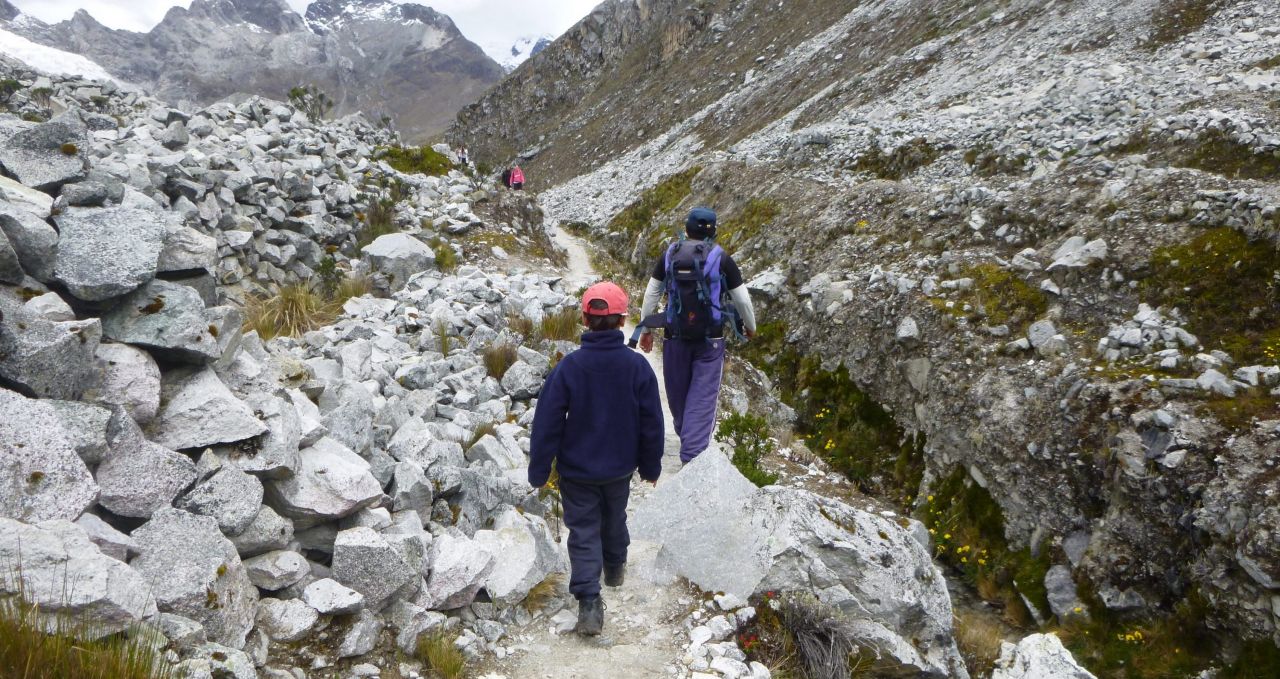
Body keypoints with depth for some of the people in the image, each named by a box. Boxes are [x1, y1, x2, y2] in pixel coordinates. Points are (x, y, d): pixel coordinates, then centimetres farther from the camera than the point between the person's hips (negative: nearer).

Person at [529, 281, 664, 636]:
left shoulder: (569, 367, -19)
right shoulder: (637, 365, -14)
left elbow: (547, 424, -14)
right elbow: (652, 423, -5)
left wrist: (539, 471, -2)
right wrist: (650, 466, 9)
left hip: (577, 470, -2)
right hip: (620, 467, 3)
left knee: (583, 531, 7)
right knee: (614, 518, 26)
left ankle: (589, 604, 0)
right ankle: (615, 566, 50)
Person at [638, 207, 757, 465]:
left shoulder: (669, 255, 1)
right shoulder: (721, 258, -6)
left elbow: (651, 294, 5)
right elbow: (742, 299, 0)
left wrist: (646, 329, 16)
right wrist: (750, 327, 18)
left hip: (675, 336, 3)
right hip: (710, 338, -2)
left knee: (677, 393, 19)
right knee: (703, 397, 0)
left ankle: (685, 435, 40)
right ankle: (692, 457, -7)